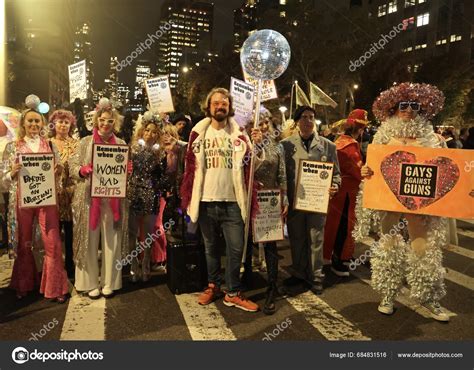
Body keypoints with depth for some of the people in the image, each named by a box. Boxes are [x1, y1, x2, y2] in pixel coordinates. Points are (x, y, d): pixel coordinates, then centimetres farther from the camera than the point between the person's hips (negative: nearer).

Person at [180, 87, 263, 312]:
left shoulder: (239, 134, 3)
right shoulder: (199, 133, 4)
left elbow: (251, 165, 0)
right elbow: (190, 167, 7)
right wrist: (188, 199, -1)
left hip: (232, 201, -1)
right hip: (206, 201, 1)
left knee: (236, 249, 2)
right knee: (211, 247, 14)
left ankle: (233, 293, 18)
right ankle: (213, 285, 32)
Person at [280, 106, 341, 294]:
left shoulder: (327, 145, 4)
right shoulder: (286, 144, 2)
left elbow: (336, 173, 9)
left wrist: (334, 186, -12)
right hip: (294, 200, 1)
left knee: (316, 239, 7)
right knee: (296, 239, 13)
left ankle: (315, 276, 23)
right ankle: (298, 273, 30)